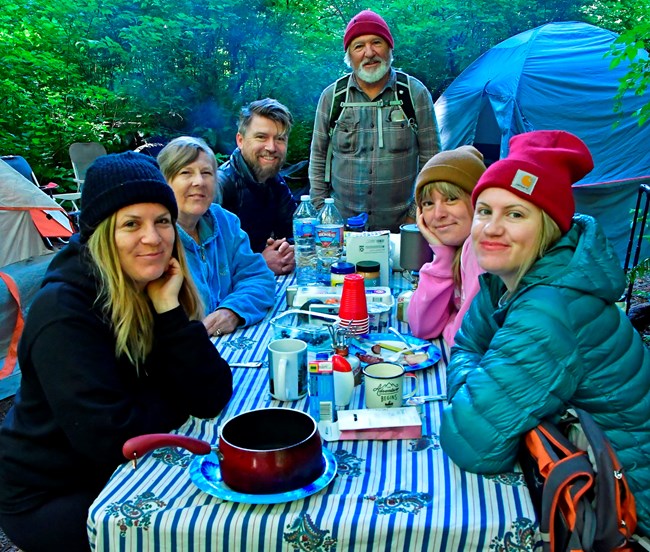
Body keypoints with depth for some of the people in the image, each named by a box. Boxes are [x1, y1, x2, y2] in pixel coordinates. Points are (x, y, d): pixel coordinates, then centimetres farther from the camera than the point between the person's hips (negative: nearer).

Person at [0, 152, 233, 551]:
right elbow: (111, 440, -29)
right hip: (50, 498, -6)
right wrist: (172, 398, -12)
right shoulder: (65, 310, -25)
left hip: (120, 473, 6)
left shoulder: (161, 289, -7)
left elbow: (210, 399, -15)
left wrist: (170, 309, -23)